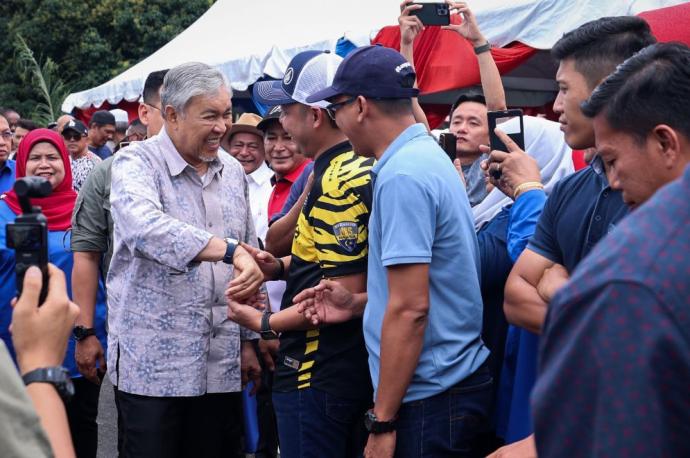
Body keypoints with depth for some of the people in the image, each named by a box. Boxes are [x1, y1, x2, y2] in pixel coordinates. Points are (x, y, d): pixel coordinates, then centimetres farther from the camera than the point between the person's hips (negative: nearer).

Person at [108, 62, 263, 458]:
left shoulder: (233, 172, 11)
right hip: (153, 361, -5)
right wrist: (230, 249, -40)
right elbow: (145, 227, -30)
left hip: (222, 362, 5)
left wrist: (248, 340, 15)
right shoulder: (136, 163, -8)